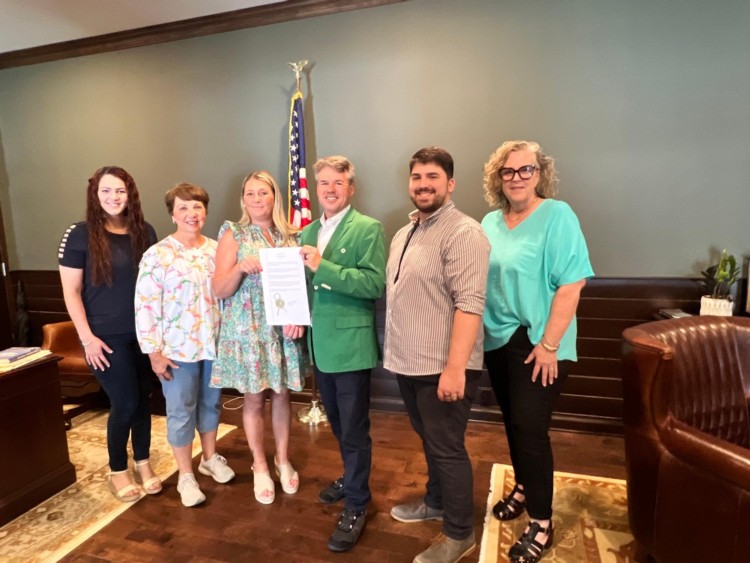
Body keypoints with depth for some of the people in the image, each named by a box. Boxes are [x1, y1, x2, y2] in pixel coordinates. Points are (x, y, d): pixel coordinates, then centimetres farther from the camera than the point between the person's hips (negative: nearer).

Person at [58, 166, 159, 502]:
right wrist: (87, 337, -11)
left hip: (144, 332, 4)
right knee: (125, 403, 0)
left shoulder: (145, 232, 4)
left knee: (143, 399, 12)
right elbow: (71, 292, -6)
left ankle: (143, 462, 32)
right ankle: (117, 471, 25)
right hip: (106, 336, -4)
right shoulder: (79, 235, -6)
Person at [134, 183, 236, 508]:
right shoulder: (157, 255, -12)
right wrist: (154, 352, -13)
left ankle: (210, 458, 40)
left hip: (215, 344, 4)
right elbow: (145, 306, -12)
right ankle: (185, 475, 27)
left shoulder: (217, 250, 2)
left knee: (211, 403, 19)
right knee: (181, 411, 9)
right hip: (178, 348, -4)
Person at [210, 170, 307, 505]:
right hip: (248, 329, -2)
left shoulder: (290, 236, 5)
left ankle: (283, 460, 31)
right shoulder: (233, 235, -2)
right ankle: (260, 467, 27)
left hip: (284, 329, 2)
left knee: (282, 395, 11)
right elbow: (220, 290, -7)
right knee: (254, 399, 8)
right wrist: (241, 268, -25)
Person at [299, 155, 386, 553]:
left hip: (350, 345, -7)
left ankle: (357, 505, 25)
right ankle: (351, 478, 45)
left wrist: (323, 267, -26)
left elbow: (375, 283, -21)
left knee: (354, 431, 6)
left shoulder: (368, 228, -9)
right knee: (338, 425, 23)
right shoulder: (307, 233, 12)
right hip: (319, 345, 7)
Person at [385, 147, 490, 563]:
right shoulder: (404, 234, 13)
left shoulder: (463, 232, -15)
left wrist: (455, 367, -27)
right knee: (430, 441, 23)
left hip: (442, 367, -8)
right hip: (408, 363, 8)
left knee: (447, 448, 6)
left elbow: (469, 304, -23)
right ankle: (436, 502, 44)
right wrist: (395, 352, 17)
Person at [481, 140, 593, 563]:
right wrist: (484, 332, 7)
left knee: (531, 428, 0)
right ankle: (524, 488, 39)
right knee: (513, 423, 17)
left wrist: (549, 344, -19)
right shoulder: (491, 222, 7)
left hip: (537, 344, -5)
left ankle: (541, 521, 19)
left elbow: (571, 285, -16)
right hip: (498, 340, 6)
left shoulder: (558, 215, -11)